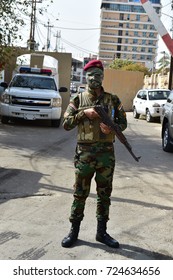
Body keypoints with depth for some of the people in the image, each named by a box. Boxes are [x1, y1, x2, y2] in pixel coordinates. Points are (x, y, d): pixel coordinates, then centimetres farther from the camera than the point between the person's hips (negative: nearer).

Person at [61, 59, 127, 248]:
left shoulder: (112, 99, 6)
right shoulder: (78, 100, 3)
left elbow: (123, 122, 8)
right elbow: (66, 124, -2)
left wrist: (112, 128, -13)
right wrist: (84, 113, -15)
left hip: (107, 152, 2)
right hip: (84, 152, -1)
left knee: (104, 194, 9)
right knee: (80, 194, 5)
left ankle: (102, 232, 22)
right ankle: (74, 231, 18)